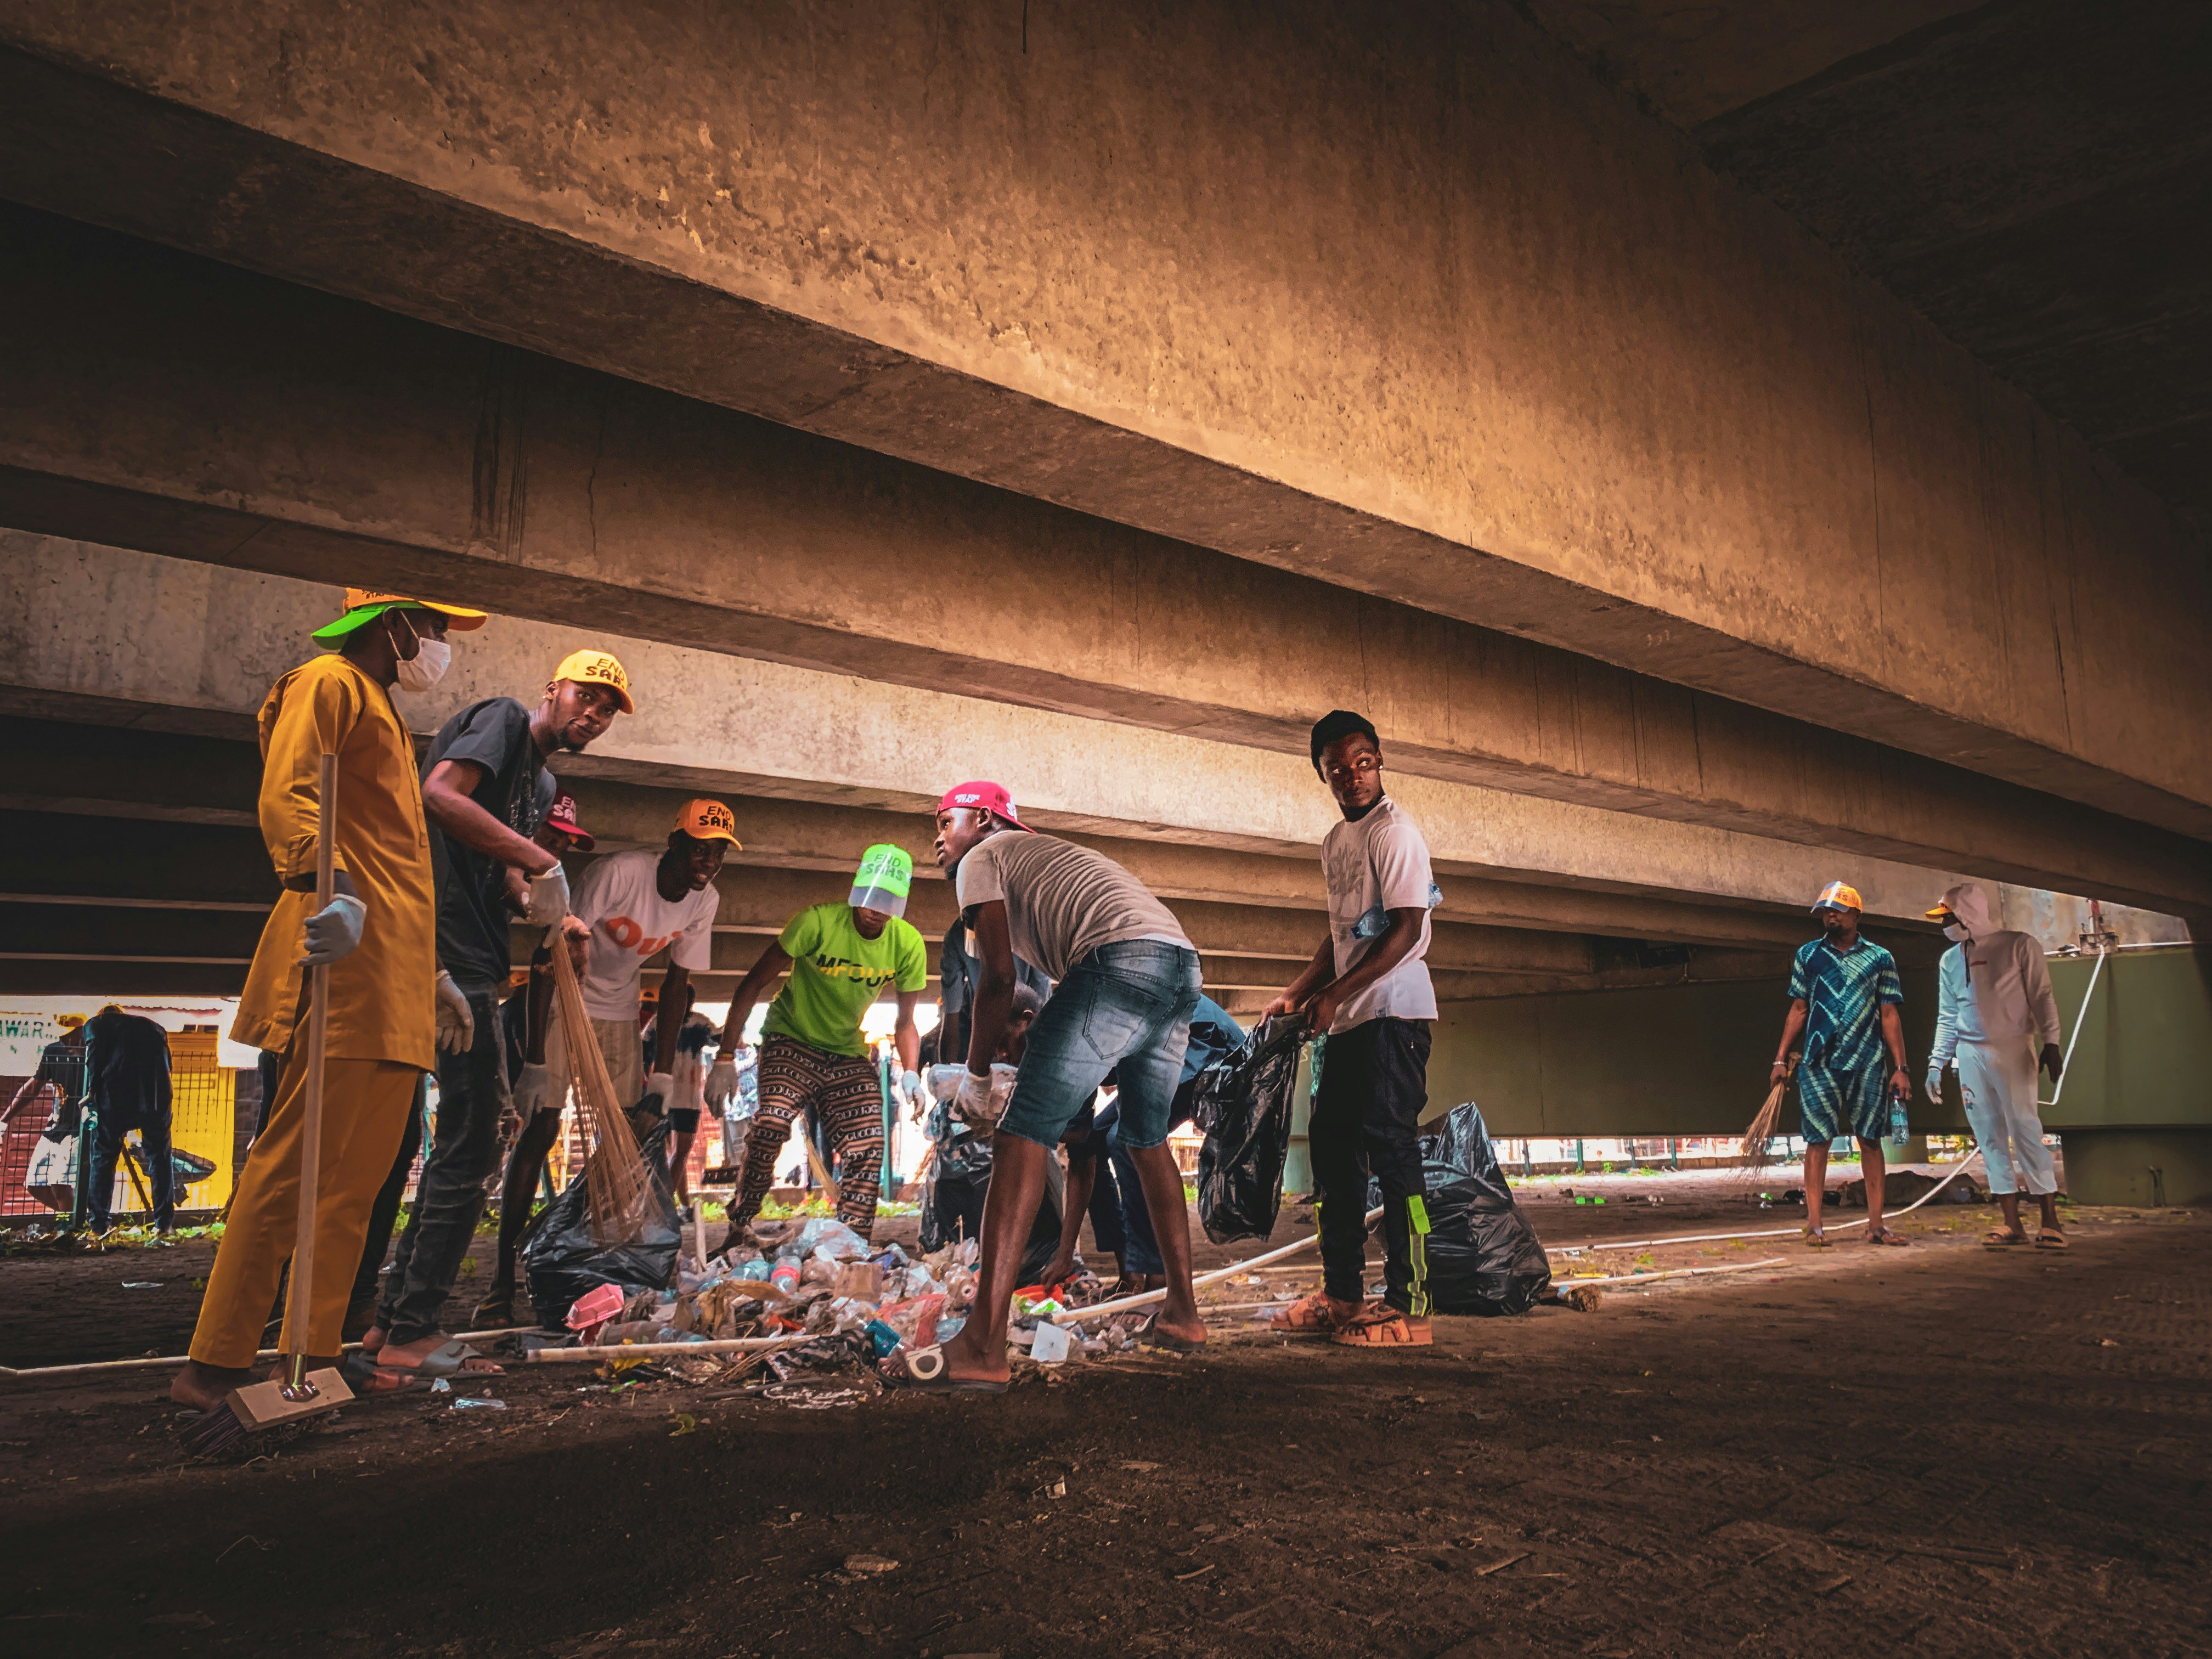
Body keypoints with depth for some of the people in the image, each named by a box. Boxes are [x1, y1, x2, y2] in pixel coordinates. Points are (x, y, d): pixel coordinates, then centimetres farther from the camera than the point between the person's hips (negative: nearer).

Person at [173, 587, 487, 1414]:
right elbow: (286, 794, -16)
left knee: (357, 1170, 8)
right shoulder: (329, 682, 1)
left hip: (393, 970, 10)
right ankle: (216, 1364, -5)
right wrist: (325, 884, -34)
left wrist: (435, 976, 31)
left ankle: (318, 1357, 13)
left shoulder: (381, 709, 31)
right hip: (351, 953, -10)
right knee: (300, 1160, -10)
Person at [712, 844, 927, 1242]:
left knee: (868, 1150, -10)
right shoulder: (818, 922, -23)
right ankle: (739, 1225, -10)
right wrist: (726, 1059, -18)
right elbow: (753, 985, -15)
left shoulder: (908, 945, -11)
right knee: (772, 1125, -28)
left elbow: (905, 1024, 2)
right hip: (791, 1039, -4)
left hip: (848, 1052, 4)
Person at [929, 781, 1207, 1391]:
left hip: (1121, 961, -9)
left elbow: (998, 979, 4)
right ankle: (1183, 1313, 29)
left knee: (1022, 1138, -10)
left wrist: (975, 1077, 14)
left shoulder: (982, 860, 16)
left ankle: (983, 1347, -18)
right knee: (1148, 1141, 25)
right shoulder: (1050, 855, 40)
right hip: (1183, 963, 9)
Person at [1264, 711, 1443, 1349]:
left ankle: (1409, 1305, -6)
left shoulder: (1394, 831, -10)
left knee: (1389, 1144, -11)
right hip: (1350, 1017, 9)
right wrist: (1296, 994, 18)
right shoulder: (1335, 842, 17)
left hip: (1395, 1011, -9)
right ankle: (1342, 1295, 20)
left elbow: (1405, 929, -17)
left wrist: (1335, 994, -20)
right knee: (1332, 1141, 11)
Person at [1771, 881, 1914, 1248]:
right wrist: (1781, 1059, 5)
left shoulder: (1880, 958, 7)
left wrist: (1900, 1068, 0)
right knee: (1818, 1140, -1)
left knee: (1871, 1139, 2)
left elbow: (1890, 1015, 5)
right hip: (1818, 1064, 0)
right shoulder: (1808, 955, 9)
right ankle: (1814, 1225, 0)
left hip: (1867, 1063, 0)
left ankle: (1875, 1225, 7)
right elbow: (1798, 1011, 11)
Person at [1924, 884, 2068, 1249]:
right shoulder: (1950, 960, 15)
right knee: (1990, 1138, 3)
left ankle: (2050, 1221, -5)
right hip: (1970, 1054, 5)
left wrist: (2051, 1042, -11)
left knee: (2025, 1131, -11)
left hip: (2012, 1049, -5)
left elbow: (2042, 997, 0)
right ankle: (2012, 1224, 6)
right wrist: (1936, 1064, 13)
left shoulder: (2019, 946, 2)